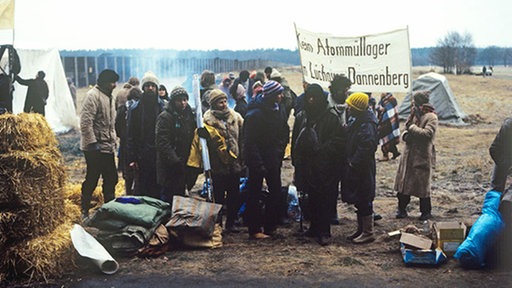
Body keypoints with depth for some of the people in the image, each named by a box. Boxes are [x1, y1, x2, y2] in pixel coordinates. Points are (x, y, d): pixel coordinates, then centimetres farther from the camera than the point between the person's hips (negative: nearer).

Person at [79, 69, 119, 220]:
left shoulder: (109, 97, 16)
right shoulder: (93, 95, -14)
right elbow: (85, 122, -20)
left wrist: (113, 141, 19)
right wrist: (93, 143, -21)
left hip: (108, 147, 9)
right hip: (95, 148, -9)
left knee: (111, 179, 13)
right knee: (92, 180, 0)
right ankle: (85, 211, 13)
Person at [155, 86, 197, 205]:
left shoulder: (190, 115, 12)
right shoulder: (165, 117, -11)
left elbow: (192, 138, 20)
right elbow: (162, 142, -18)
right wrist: (175, 161, -25)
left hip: (185, 164, 7)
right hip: (170, 167, -7)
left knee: (180, 194, 15)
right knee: (168, 196, -3)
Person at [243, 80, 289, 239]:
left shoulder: (276, 111, 7)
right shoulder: (254, 114, -17)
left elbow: (284, 132, 15)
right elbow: (250, 142, -19)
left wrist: (280, 152, 3)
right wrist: (258, 164, -21)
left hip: (273, 160, 8)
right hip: (258, 161, -8)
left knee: (276, 192, 12)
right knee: (254, 195, 2)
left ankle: (270, 226, 24)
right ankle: (255, 230, 9)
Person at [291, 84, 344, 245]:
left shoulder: (331, 117, -8)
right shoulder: (301, 117, 8)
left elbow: (338, 140, -10)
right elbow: (295, 140, 13)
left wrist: (323, 150, -17)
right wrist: (296, 159, 8)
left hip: (325, 166, -5)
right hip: (307, 165, 5)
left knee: (324, 200, 0)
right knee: (312, 198, 15)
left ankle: (324, 232, 7)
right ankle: (315, 227, 27)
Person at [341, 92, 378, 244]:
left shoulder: (367, 125, -19)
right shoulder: (355, 121, 11)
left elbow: (366, 148, -26)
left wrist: (353, 163, -17)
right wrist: (349, 161, 9)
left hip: (363, 169, -10)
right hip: (354, 168, 10)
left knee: (364, 202, -2)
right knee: (358, 201, 16)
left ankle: (368, 232, 8)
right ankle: (361, 230, 27)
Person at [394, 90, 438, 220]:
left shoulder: (431, 117, -11)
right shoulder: (415, 115, 12)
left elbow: (427, 134, -23)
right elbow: (407, 126, 18)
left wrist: (412, 127, -14)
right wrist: (405, 135, -5)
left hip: (423, 157, -7)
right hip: (408, 155, 7)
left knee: (422, 185, 1)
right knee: (403, 182, 9)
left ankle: (426, 211, 15)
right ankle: (402, 209, 20)